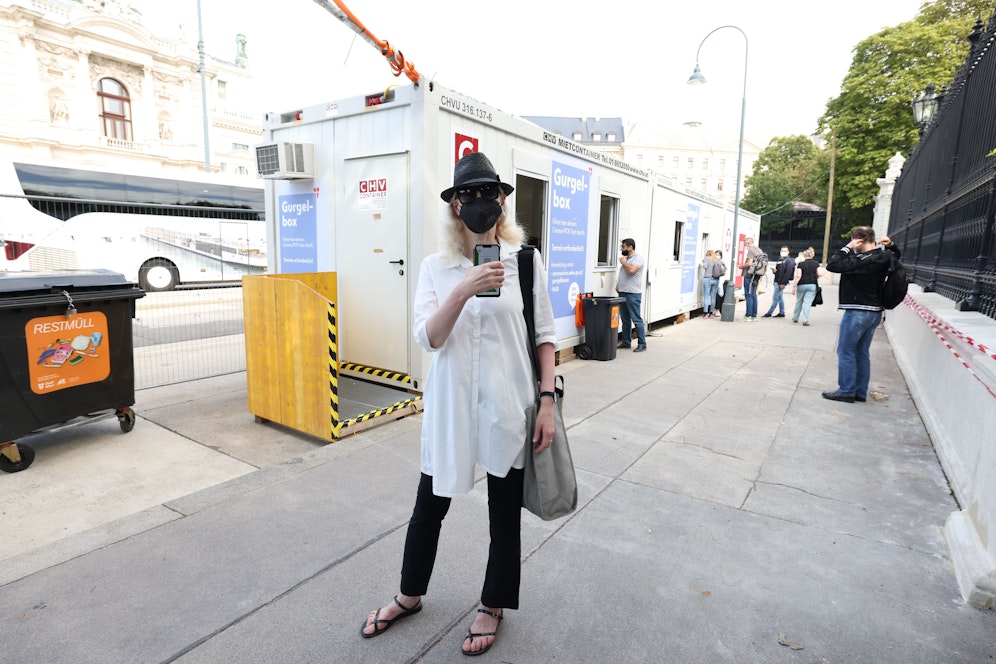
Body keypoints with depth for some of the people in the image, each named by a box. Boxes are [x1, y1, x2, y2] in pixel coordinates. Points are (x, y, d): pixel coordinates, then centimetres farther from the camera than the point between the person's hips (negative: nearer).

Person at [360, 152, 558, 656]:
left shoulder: (526, 260, -2)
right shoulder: (435, 268, 0)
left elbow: (544, 335, 0)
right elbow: (428, 338, -11)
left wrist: (548, 400, -6)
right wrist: (463, 291, -25)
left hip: (509, 406, -1)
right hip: (451, 406, 1)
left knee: (505, 511, 14)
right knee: (430, 504, 17)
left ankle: (493, 606, 41)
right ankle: (409, 596, 44)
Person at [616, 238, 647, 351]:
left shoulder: (638, 258, -9)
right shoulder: (626, 258, 18)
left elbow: (631, 270, -25)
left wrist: (623, 262, -8)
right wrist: (618, 285, 13)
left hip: (633, 294, -9)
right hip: (622, 293, 9)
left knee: (636, 319, -6)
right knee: (625, 319, 12)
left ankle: (642, 344, -1)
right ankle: (626, 342, 20)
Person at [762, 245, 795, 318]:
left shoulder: (789, 261, -11)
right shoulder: (780, 260, 16)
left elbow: (788, 273, -19)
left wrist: (783, 283, -23)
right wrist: (774, 270, 2)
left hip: (781, 283, -9)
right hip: (777, 282, 9)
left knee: (775, 298, -5)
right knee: (780, 298, 14)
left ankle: (769, 313, -1)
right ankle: (782, 313, 21)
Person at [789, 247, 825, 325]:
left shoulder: (801, 264, -2)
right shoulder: (816, 264, 4)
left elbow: (798, 276, -9)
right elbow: (819, 274, -3)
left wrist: (794, 286, -7)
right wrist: (824, 271, 20)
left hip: (802, 285, -1)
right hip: (812, 285, 1)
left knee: (799, 302, 15)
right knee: (807, 303, -2)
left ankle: (795, 318, 25)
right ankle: (805, 320, -8)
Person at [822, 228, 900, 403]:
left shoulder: (861, 260, -20)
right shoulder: (885, 257, 7)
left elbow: (832, 264, -26)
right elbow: (896, 254, 32)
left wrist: (847, 248, -16)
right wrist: (890, 245, 13)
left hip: (857, 312, -9)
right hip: (874, 312, 9)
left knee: (846, 352, 0)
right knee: (862, 353, 14)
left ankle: (846, 391, 5)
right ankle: (860, 392, 20)